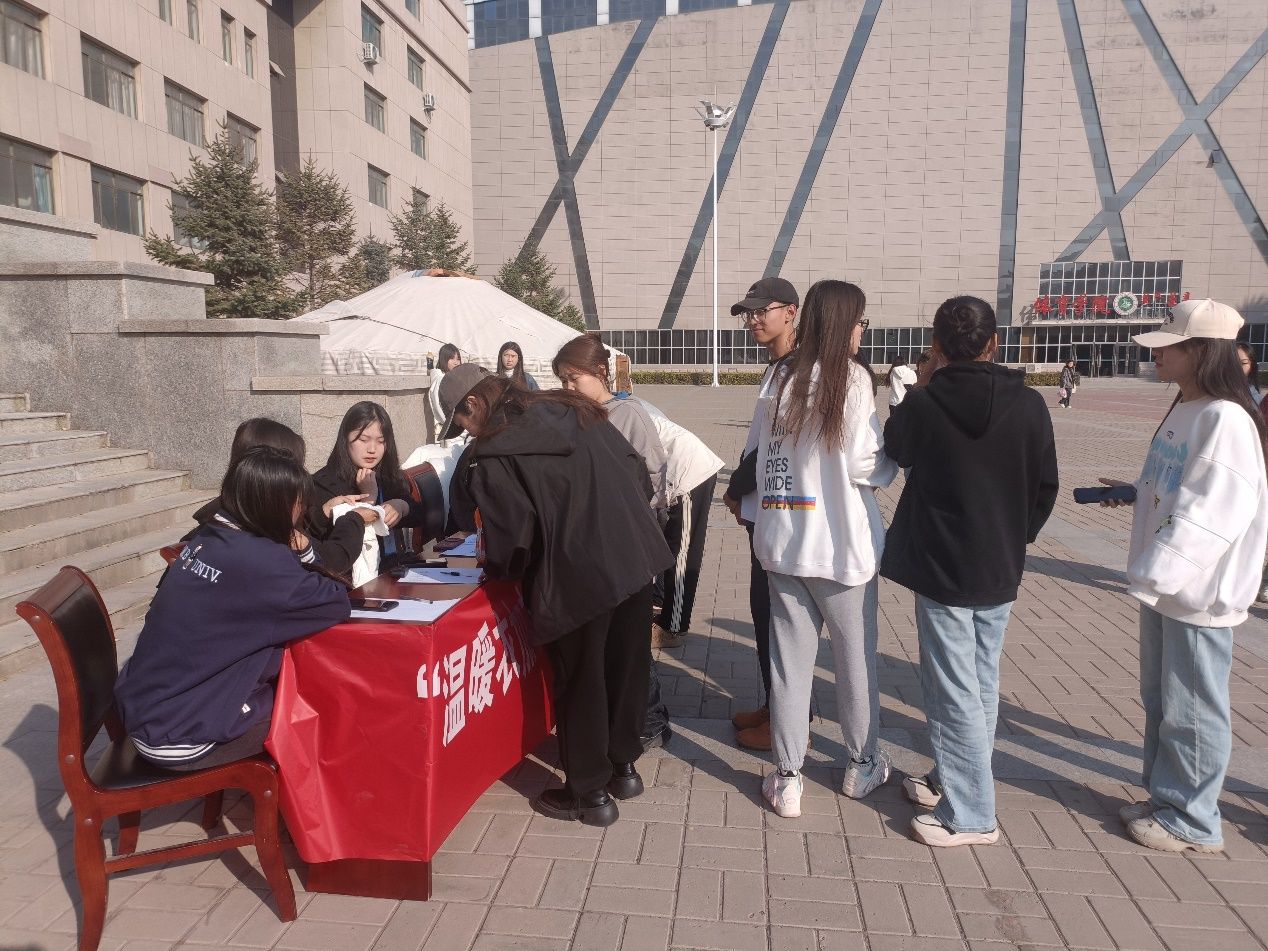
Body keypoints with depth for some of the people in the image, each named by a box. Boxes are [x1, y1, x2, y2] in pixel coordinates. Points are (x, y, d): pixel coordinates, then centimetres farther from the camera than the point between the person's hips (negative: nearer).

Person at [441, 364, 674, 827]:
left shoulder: (494, 454, -9)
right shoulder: (573, 409, 11)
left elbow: (511, 536, -12)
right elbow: (639, 472, 12)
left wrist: (496, 568, 9)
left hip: (580, 576, -7)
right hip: (640, 554, 7)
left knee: (581, 683, 12)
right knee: (626, 665, 21)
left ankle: (590, 793, 27)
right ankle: (623, 765, 39)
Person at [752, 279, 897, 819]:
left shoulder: (781, 378, 3)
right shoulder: (851, 378, -11)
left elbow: (765, 461, 6)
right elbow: (866, 466, -11)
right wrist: (897, 455, 7)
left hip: (781, 539, 4)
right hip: (839, 543, -4)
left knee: (789, 657, 10)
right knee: (856, 656, 14)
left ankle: (787, 779, 17)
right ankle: (863, 765, 32)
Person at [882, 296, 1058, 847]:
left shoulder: (922, 403, -14)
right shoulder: (1029, 405, -5)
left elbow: (895, 451, 7)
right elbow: (1046, 486, 4)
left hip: (940, 567, -4)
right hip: (1000, 569, 5)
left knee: (953, 689, 3)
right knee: (982, 682, 18)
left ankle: (971, 814, 9)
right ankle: (954, 781, 33)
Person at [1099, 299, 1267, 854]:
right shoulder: (1183, 412, 8)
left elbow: (1209, 515, -27)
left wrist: (1153, 574, -29)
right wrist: (1132, 492, 11)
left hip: (1199, 595, -9)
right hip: (1164, 587, 9)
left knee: (1191, 711, 5)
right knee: (1160, 700, 19)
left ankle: (1192, 821, 22)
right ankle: (1166, 797, 35)